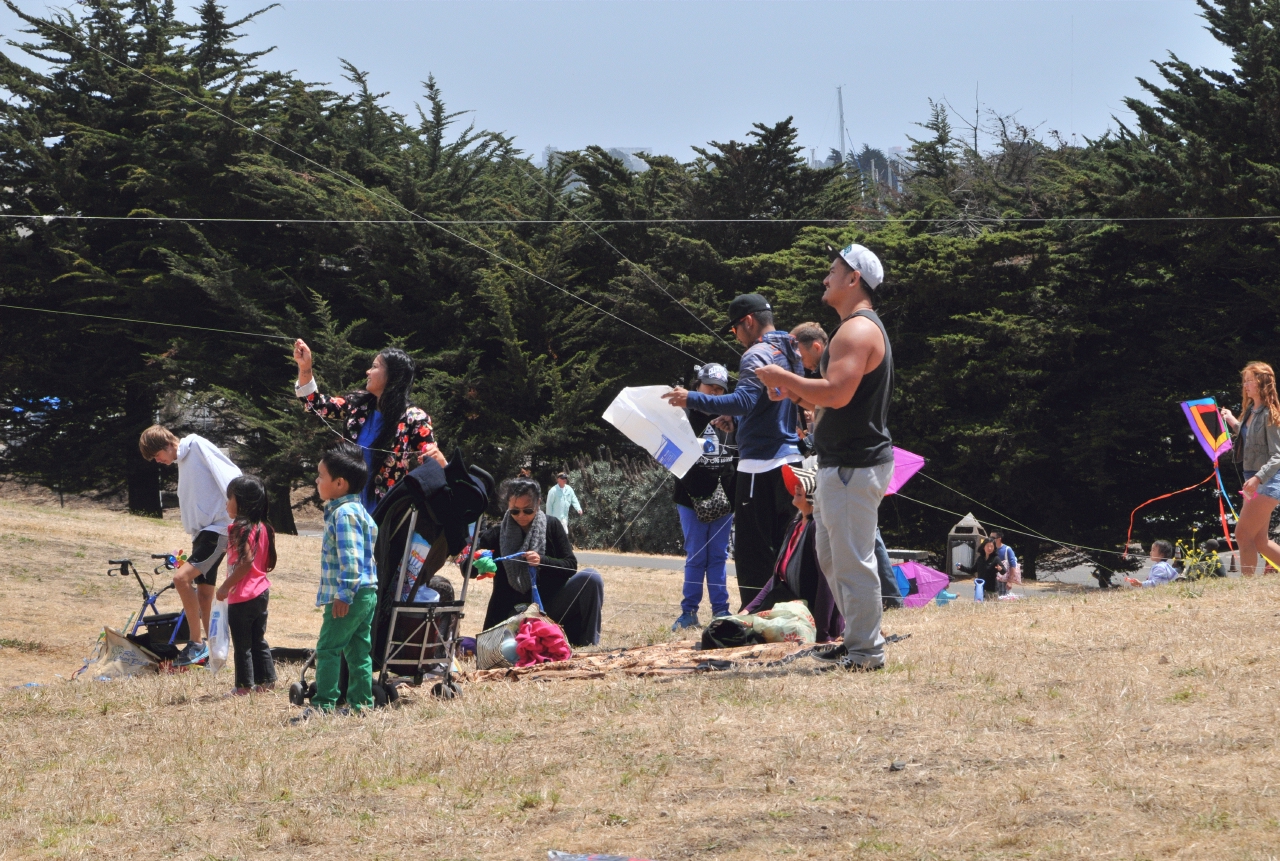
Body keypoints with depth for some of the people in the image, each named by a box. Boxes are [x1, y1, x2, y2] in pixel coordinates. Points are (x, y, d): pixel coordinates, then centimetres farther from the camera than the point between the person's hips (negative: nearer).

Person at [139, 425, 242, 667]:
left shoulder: (197, 446, -8)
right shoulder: (182, 462, 19)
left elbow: (230, 477, -16)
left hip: (219, 528, -10)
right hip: (202, 533, 10)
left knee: (182, 578, -21)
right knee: (204, 595, 9)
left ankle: (196, 643, -15)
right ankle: (213, 653, 15)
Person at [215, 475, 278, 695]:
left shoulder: (241, 529, -18)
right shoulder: (262, 528, 9)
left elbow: (246, 561, -26)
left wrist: (226, 586, -20)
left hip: (243, 595, -9)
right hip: (261, 591, 9)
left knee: (242, 643, 0)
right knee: (258, 641, 16)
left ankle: (245, 685, 3)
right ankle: (266, 680, 20)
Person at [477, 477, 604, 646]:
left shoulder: (551, 526, -1)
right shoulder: (497, 534, -2)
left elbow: (571, 566, -4)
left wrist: (542, 561, -23)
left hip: (551, 603, 1)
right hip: (515, 611, -1)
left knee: (591, 577, -23)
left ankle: (587, 644, -13)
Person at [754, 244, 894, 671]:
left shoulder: (857, 330, -17)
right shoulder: (859, 327, 19)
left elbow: (838, 393, -28)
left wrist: (784, 377, -17)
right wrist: (797, 393, 13)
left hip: (855, 466, -11)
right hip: (842, 463, 11)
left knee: (852, 559, -9)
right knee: (831, 556, 18)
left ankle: (867, 651, -5)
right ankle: (856, 640, 24)